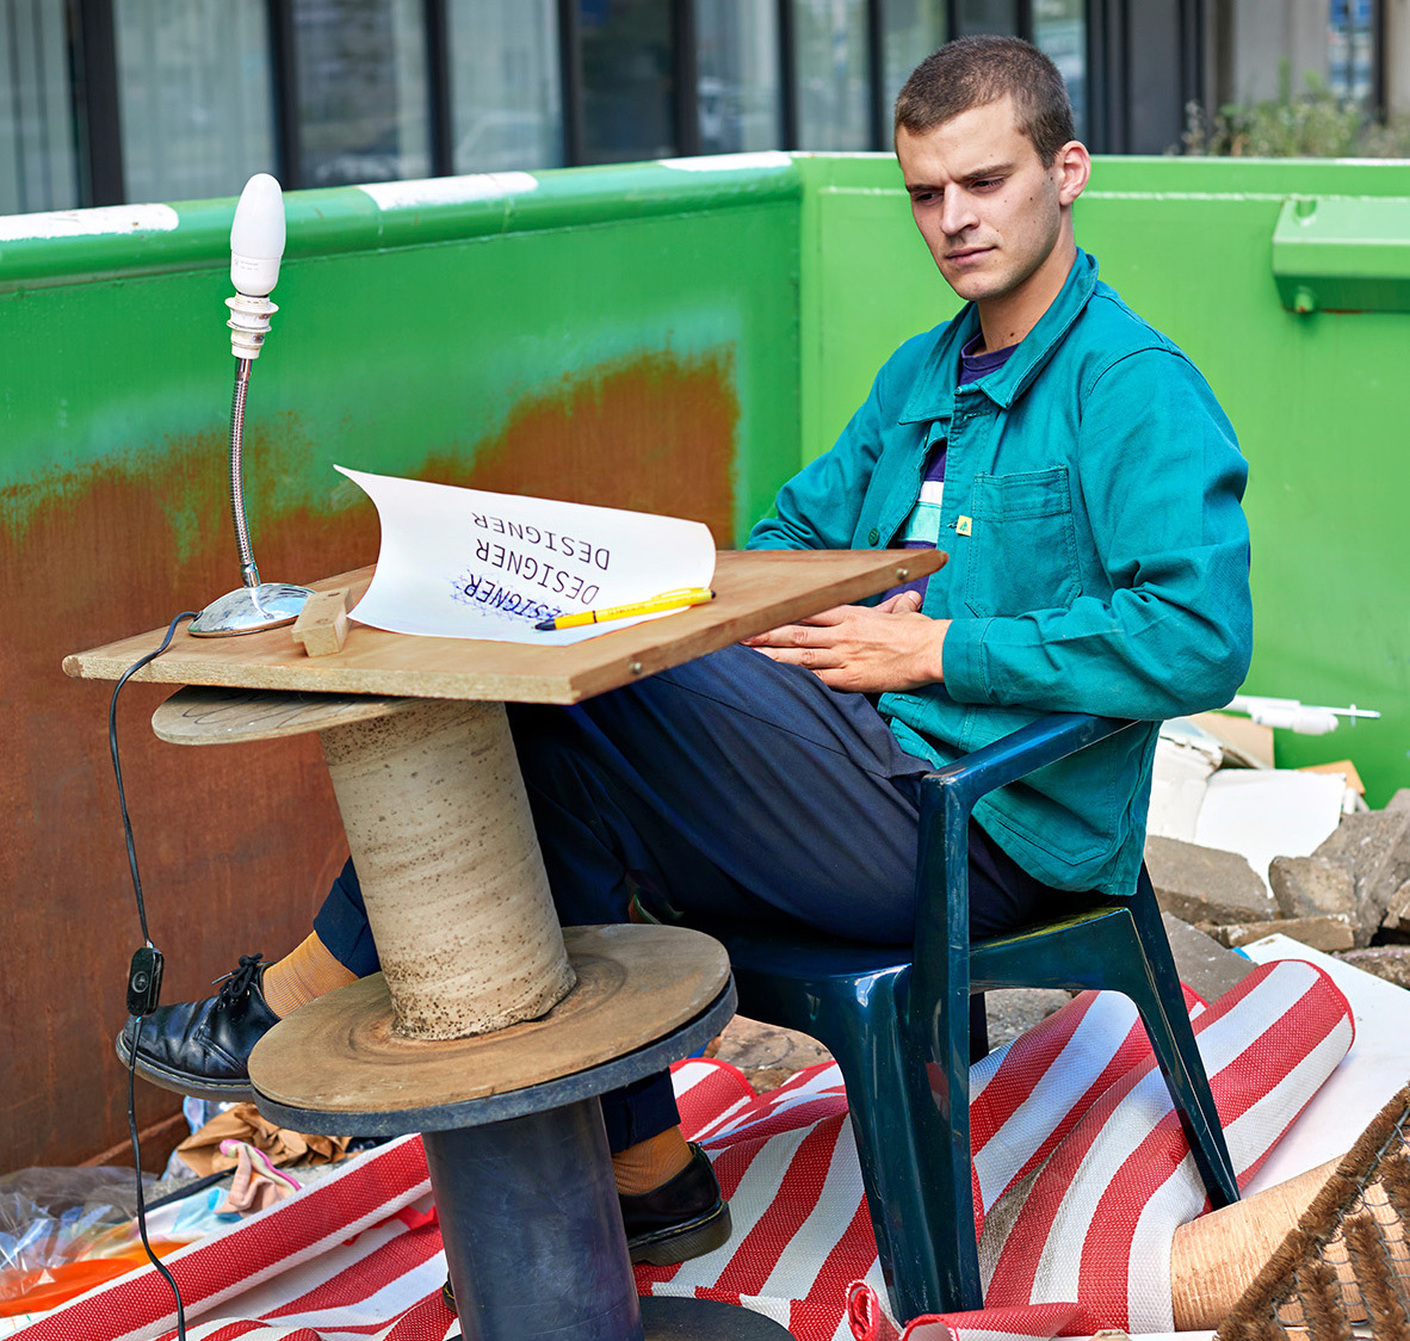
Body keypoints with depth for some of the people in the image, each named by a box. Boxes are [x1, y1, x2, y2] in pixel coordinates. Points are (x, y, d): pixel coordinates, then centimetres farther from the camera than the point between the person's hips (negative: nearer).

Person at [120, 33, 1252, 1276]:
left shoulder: (1136, 389, -9)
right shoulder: (924, 374, 18)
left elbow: (1201, 639, -23)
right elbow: (791, 534, 24)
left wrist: (936, 649, -17)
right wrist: (800, 621, -2)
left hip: (988, 833, -9)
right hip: (892, 769, 9)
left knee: (559, 693, -17)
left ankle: (309, 997, -1)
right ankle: (638, 1169, -2)